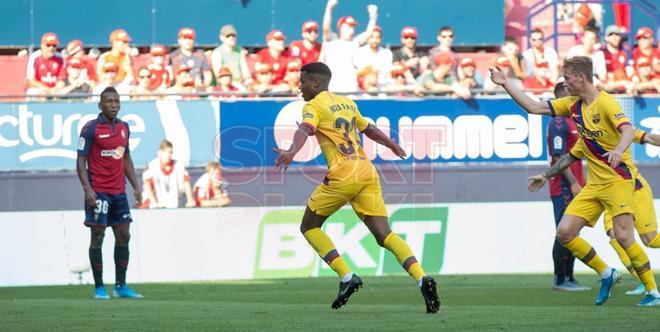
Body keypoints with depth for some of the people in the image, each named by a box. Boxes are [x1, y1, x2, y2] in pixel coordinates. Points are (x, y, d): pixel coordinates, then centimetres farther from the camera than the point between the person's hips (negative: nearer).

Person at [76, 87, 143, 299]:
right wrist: (87, 188, -19)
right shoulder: (91, 129, -8)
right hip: (98, 192, -7)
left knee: (123, 236, 6)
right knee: (97, 237, -3)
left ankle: (120, 286, 13)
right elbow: (81, 160, -9)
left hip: (119, 192, 7)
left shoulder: (124, 128, 11)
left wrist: (135, 187, 15)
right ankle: (99, 288, 1)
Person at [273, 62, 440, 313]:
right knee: (384, 234, 0)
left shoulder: (313, 106, 1)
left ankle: (347, 277, -2)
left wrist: (291, 152, -40)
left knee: (309, 227, 12)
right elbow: (369, 129, 37)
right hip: (367, 172, 7)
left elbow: (304, 130, -21)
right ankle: (421, 278, -21)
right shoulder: (346, 103, 23)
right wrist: (392, 145, 55)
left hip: (343, 174, -7)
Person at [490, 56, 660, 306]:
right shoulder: (573, 104, 9)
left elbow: (628, 130, -28)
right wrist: (505, 84, 11)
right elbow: (533, 107, 14)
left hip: (618, 180, -8)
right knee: (564, 232, -2)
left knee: (623, 237, -17)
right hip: (594, 184, 8)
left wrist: (618, 150, -48)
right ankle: (606, 274, 12)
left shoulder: (605, 103, -14)